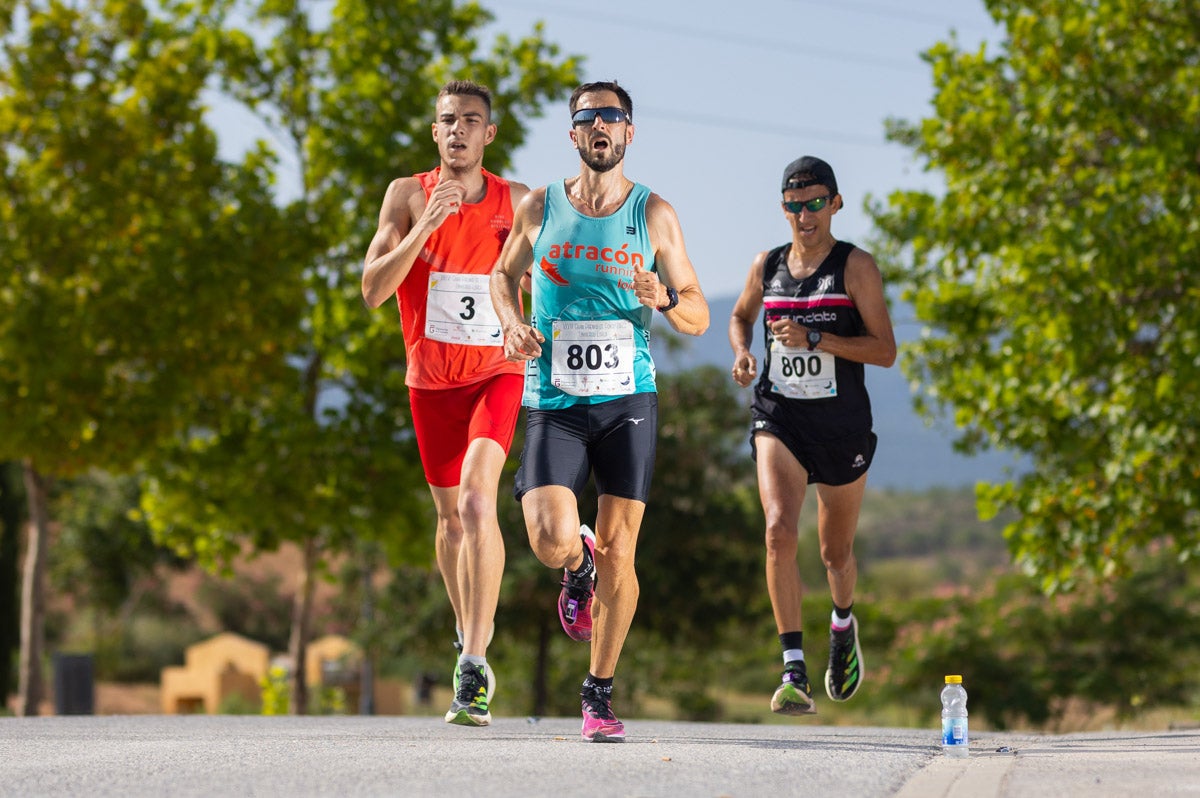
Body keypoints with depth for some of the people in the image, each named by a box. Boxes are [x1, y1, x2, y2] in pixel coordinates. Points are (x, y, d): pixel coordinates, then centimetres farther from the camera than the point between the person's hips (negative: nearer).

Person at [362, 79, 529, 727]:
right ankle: (468, 637, 37)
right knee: (450, 515, 14)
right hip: (431, 379, 2)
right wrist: (426, 227, -24)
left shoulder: (519, 203, -1)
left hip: (497, 372, -2)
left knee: (477, 499, -23)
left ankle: (474, 664, -25)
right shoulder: (408, 196, -3)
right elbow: (372, 290, -13)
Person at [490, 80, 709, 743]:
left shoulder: (654, 215, 3)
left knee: (617, 553, -1)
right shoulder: (539, 207, 5)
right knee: (551, 541, -18)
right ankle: (579, 566, 21)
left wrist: (665, 300, -17)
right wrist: (512, 322, 1)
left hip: (627, 399, 0)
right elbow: (504, 273, 22)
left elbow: (699, 319, 6)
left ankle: (599, 693, 13)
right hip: (554, 403, 0)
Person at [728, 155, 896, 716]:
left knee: (836, 553, 14)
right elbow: (740, 316, 26)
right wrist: (741, 352, 4)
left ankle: (843, 624, 51)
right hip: (778, 417, 1)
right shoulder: (767, 266, 6)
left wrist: (814, 339, -21)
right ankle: (794, 673, -24)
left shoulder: (856, 266, -5)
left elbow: (885, 351, -10)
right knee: (780, 530, -23)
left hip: (841, 423, -1)